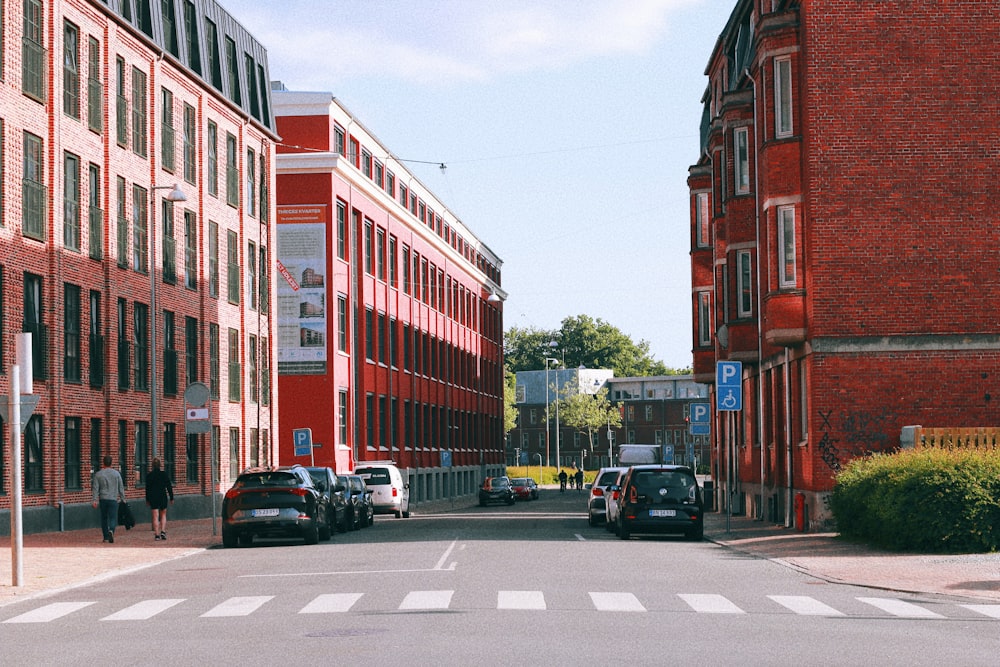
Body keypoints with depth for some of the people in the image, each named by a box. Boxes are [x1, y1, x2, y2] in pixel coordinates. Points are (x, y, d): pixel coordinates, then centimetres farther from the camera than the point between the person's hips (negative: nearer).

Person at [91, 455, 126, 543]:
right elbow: (121, 487, 4)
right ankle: (111, 530, -30)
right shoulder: (116, 473, 2)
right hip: (113, 499, -1)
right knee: (113, 518, -3)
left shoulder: (98, 474, 2)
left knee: (104, 518, 13)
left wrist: (95, 500, -2)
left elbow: (95, 488, -2)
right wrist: (123, 499, 11)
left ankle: (106, 537, 16)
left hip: (103, 499, 1)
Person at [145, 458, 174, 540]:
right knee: (163, 515, 14)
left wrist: (147, 499, 8)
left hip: (153, 497, 0)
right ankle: (163, 531, -3)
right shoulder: (164, 474, -4)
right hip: (163, 496, 0)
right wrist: (171, 497, 6)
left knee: (155, 516, 2)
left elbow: (147, 488, 0)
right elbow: (169, 486, -2)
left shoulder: (149, 475, -4)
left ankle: (156, 534, -3)